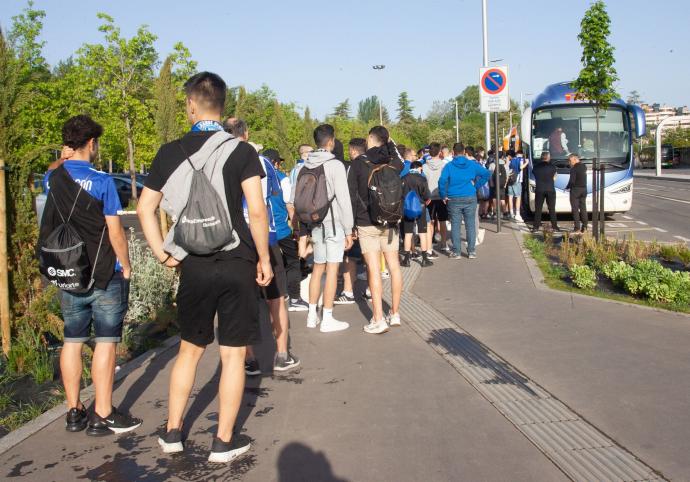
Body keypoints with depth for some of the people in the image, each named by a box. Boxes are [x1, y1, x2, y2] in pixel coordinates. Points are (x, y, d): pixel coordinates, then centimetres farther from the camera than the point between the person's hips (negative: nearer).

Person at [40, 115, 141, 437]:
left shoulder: (52, 179, 3)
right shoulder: (101, 181, -13)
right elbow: (115, 231, -11)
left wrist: (67, 155, 19)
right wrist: (126, 265, 0)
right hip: (105, 275, -6)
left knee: (72, 341, 11)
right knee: (106, 342, 0)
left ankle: (74, 412, 19)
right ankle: (103, 416, 4)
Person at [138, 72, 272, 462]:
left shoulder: (170, 153, 2)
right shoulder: (241, 151, -7)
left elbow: (145, 207, 4)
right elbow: (257, 212, -14)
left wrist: (162, 253, 10)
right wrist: (264, 258, -4)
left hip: (193, 266, 3)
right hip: (236, 264, -3)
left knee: (190, 349, 20)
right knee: (233, 355, 7)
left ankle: (173, 432, 29)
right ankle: (224, 442, 16)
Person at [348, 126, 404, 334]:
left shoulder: (359, 162, -6)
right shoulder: (394, 161, 3)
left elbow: (352, 195, -7)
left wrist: (351, 224, -1)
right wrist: (390, 144, 20)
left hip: (367, 224, -4)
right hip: (391, 223, 4)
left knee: (374, 270, -4)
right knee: (394, 267, 10)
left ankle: (378, 320, -5)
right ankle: (395, 314, 19)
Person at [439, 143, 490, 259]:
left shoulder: (449, 166, -4)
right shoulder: (472, 164, 2)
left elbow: (442, 181, -17)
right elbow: (487, 173, -1)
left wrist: (443, 196, -6)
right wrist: (476, 185, 5)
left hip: (454, 200, -1)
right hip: (470, 198, 1)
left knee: (455, 225, 5)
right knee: (470, 225, 7)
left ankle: (456, 252, 6)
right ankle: (472, 251, 9)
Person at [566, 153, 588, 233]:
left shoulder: (574, 169, -16)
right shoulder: (584, 166, 8)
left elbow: (572, 181, -20)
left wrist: (567, 187, -3)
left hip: (575, 189, -7)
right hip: (584, 189, 7)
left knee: (575, 209, -2)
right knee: (583, 208, 11)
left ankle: (577, 227, -4)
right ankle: (584, 226, 10)